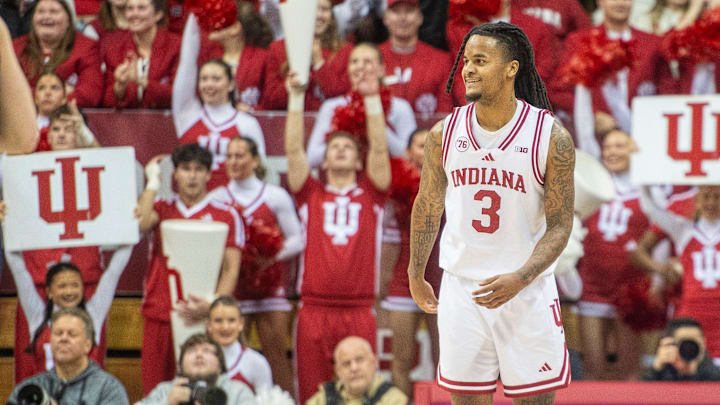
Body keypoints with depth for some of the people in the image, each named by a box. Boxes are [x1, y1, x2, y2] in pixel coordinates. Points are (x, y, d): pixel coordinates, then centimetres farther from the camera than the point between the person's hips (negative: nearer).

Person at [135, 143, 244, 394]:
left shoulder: (226, 215, 5)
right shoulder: (162, 209, 13)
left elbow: (231, 269, 0)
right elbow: (140, 223, -10)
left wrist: (212, 306, -15)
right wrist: (153, 182, 0)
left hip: (201, 317, -2)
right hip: (159, 317, 2)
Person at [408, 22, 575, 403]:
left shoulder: (551, 137, -10)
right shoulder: (444, 134, -1)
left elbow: (560, 226, -9)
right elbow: (428, 205, 14)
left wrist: (520, 278, -23)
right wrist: (416, 275, 22)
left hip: (528, 291, -2)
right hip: (461, 288, 2)